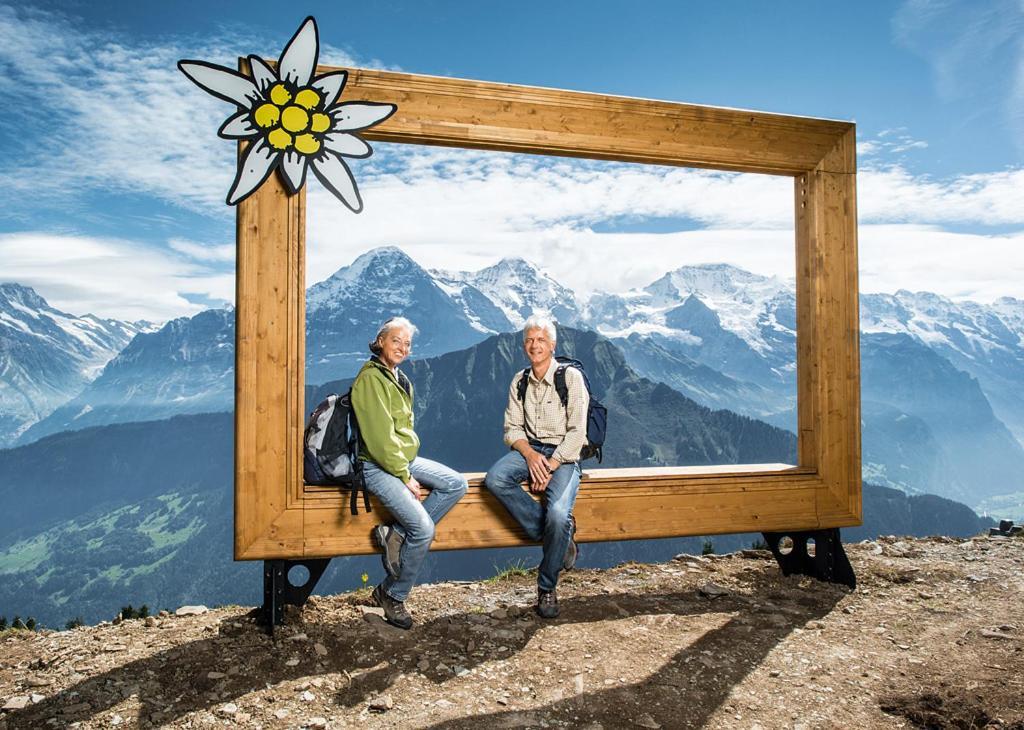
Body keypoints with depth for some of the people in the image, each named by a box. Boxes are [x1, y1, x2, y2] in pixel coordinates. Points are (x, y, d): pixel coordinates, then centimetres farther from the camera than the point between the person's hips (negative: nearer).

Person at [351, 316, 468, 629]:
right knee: (424, 529, -19)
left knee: (456, 484, -7)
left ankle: (396, 533, -6)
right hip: (377, 466, -9)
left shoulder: (401, 380, 15)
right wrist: (406, 477, -15)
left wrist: (409, 466, 7)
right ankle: (391, 595, 1)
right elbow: (380, 437, -19)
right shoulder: (370, 379, -14)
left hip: (405, 459, 9)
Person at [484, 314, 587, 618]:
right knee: (495, 480, -27)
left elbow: (577, 432, -10)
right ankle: (560, 531, -15)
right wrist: (530, 454, -13)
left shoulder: (571, 377, -6)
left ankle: (547, 588, -5)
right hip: (529, 449, 5)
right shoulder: (519, 381, 9)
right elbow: (512, 428, 7)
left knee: (558, 513, -29)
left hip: (563, 455, -4)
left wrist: (550, 466, -18)